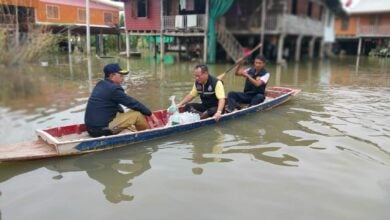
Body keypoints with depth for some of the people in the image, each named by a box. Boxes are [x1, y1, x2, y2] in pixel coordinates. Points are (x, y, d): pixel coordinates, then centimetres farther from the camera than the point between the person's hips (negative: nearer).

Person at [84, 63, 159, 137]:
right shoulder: (113, 89, -15)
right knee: (137, 114, -7)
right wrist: (151, 115, -2)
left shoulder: (100, 85, 12)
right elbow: (133, 103, -10)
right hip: (102, 129, -10)